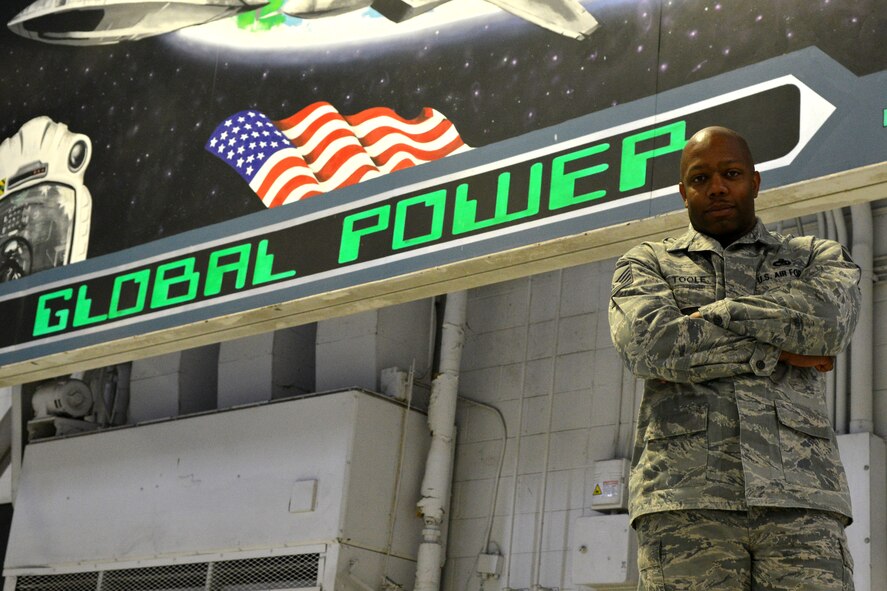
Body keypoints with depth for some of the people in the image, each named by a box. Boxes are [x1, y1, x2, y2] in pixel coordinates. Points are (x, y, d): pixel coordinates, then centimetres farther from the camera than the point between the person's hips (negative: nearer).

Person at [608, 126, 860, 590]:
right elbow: (648, 344, -4)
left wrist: (711, 312, -1)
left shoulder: (816, 257, 21)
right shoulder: (647, 265, 18)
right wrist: (774, 352, -1)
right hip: (685, 497, 0)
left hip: (799, 499, 1)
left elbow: (828, 319, -4)